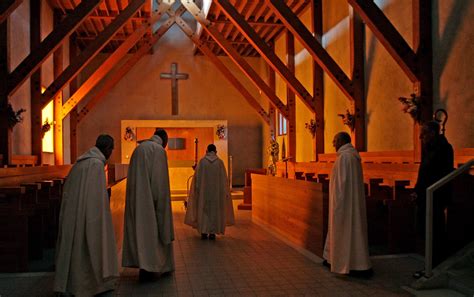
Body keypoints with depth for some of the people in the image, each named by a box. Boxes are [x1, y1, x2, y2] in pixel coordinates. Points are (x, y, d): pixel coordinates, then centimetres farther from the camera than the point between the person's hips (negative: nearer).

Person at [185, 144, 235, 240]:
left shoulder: (202, 161, -3)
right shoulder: (220, 162, -2)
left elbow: (197, 177, -3)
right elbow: (224, 179, 0)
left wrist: (197, 189, 3)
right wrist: (224, 192, 6)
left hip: (203, 190, 0)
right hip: (216, 191, 0)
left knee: (203, 210, 9)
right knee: (214, 210, 7)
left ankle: (204, 232, 8)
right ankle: (212, 232, 5)